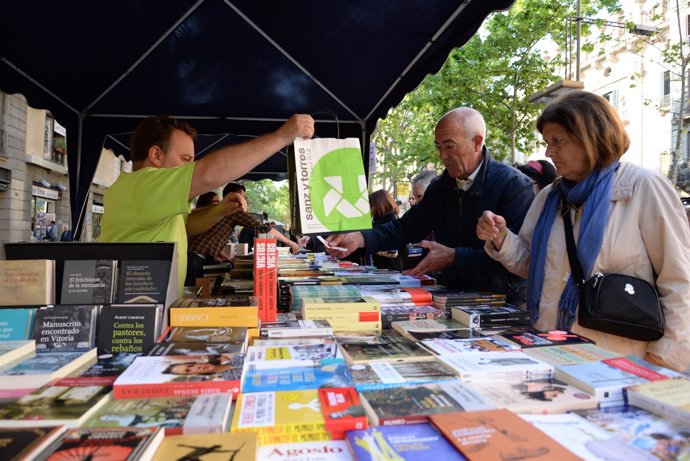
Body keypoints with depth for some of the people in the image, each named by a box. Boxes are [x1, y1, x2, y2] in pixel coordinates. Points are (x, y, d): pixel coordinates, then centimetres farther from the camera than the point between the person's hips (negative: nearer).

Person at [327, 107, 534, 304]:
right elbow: (407, 228, 11)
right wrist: (359, 238, -4)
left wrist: (454, 257, -25)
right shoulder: (439, 187, 8)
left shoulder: (515, 185, -13)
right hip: (451, 297, 5)